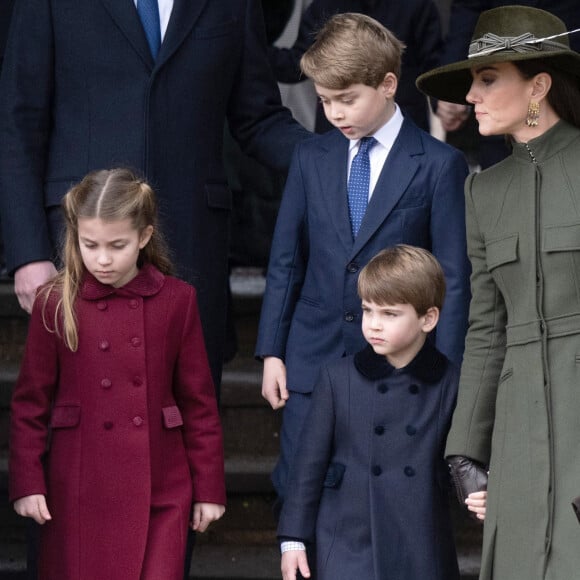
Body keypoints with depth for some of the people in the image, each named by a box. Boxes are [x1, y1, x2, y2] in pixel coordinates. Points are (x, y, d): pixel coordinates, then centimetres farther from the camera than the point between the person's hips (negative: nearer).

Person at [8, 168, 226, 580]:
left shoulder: (177, 301, 0)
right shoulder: (56, 305, -2)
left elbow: (200, 402, 5)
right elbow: (31, 403, 4)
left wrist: (209, 488, 5)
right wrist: (27, 483, -1)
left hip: (161, 488, 0)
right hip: (80, 491, 0)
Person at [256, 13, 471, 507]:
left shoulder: (438, 164, -3)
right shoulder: (310, 158, 9)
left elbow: (454, 277, -3)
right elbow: (286, 261, 12)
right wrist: (272, 351, 7)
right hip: (312, 361, 3)